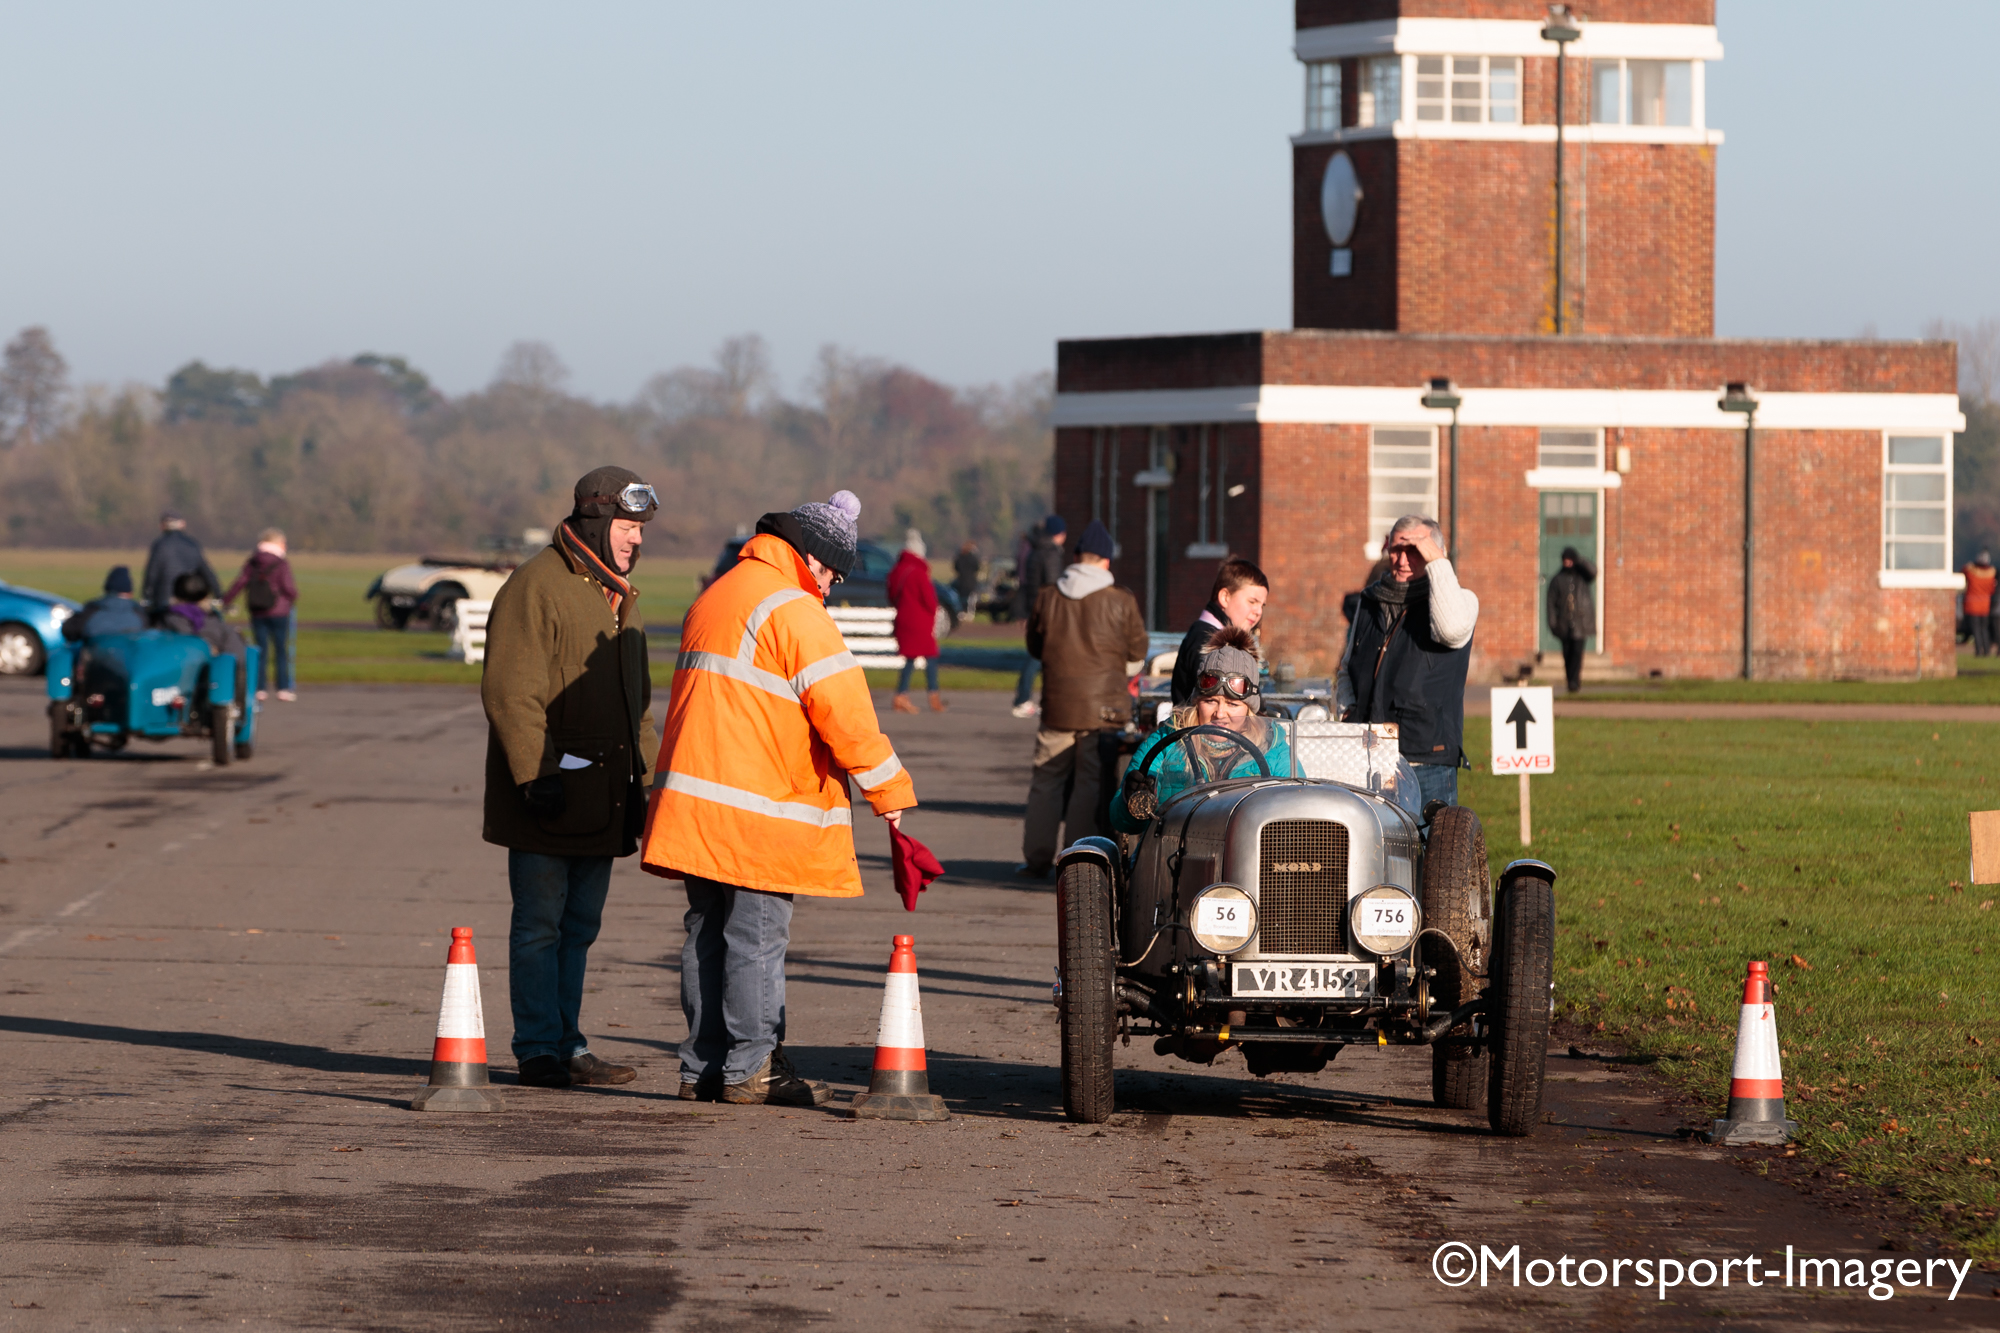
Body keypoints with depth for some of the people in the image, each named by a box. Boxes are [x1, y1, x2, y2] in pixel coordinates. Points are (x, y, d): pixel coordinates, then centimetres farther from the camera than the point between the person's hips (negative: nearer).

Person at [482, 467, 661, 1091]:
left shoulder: (618, 596, 17)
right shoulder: (536, 587, -11)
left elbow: (637, 700, 26)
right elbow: (511, 693, -17)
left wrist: (642, 773, 19)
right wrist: (536, 774, -21)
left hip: (601, 799, 8)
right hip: (546, 801, -8)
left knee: (579, 926, 11)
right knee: (539, 925, -3)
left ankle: (567, 1046, 17)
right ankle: (539, 1051, 1)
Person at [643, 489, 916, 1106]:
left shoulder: (716, 598, 20)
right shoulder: (794, 610, -11)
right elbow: (845, 713, -14)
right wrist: (890, 792, -5)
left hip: (698, 799, 9)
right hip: (760, 812, -9)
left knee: (709, 933, 10)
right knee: (758, 938, -5)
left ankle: (702, 1067, 12)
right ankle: (751, 1068, -4)